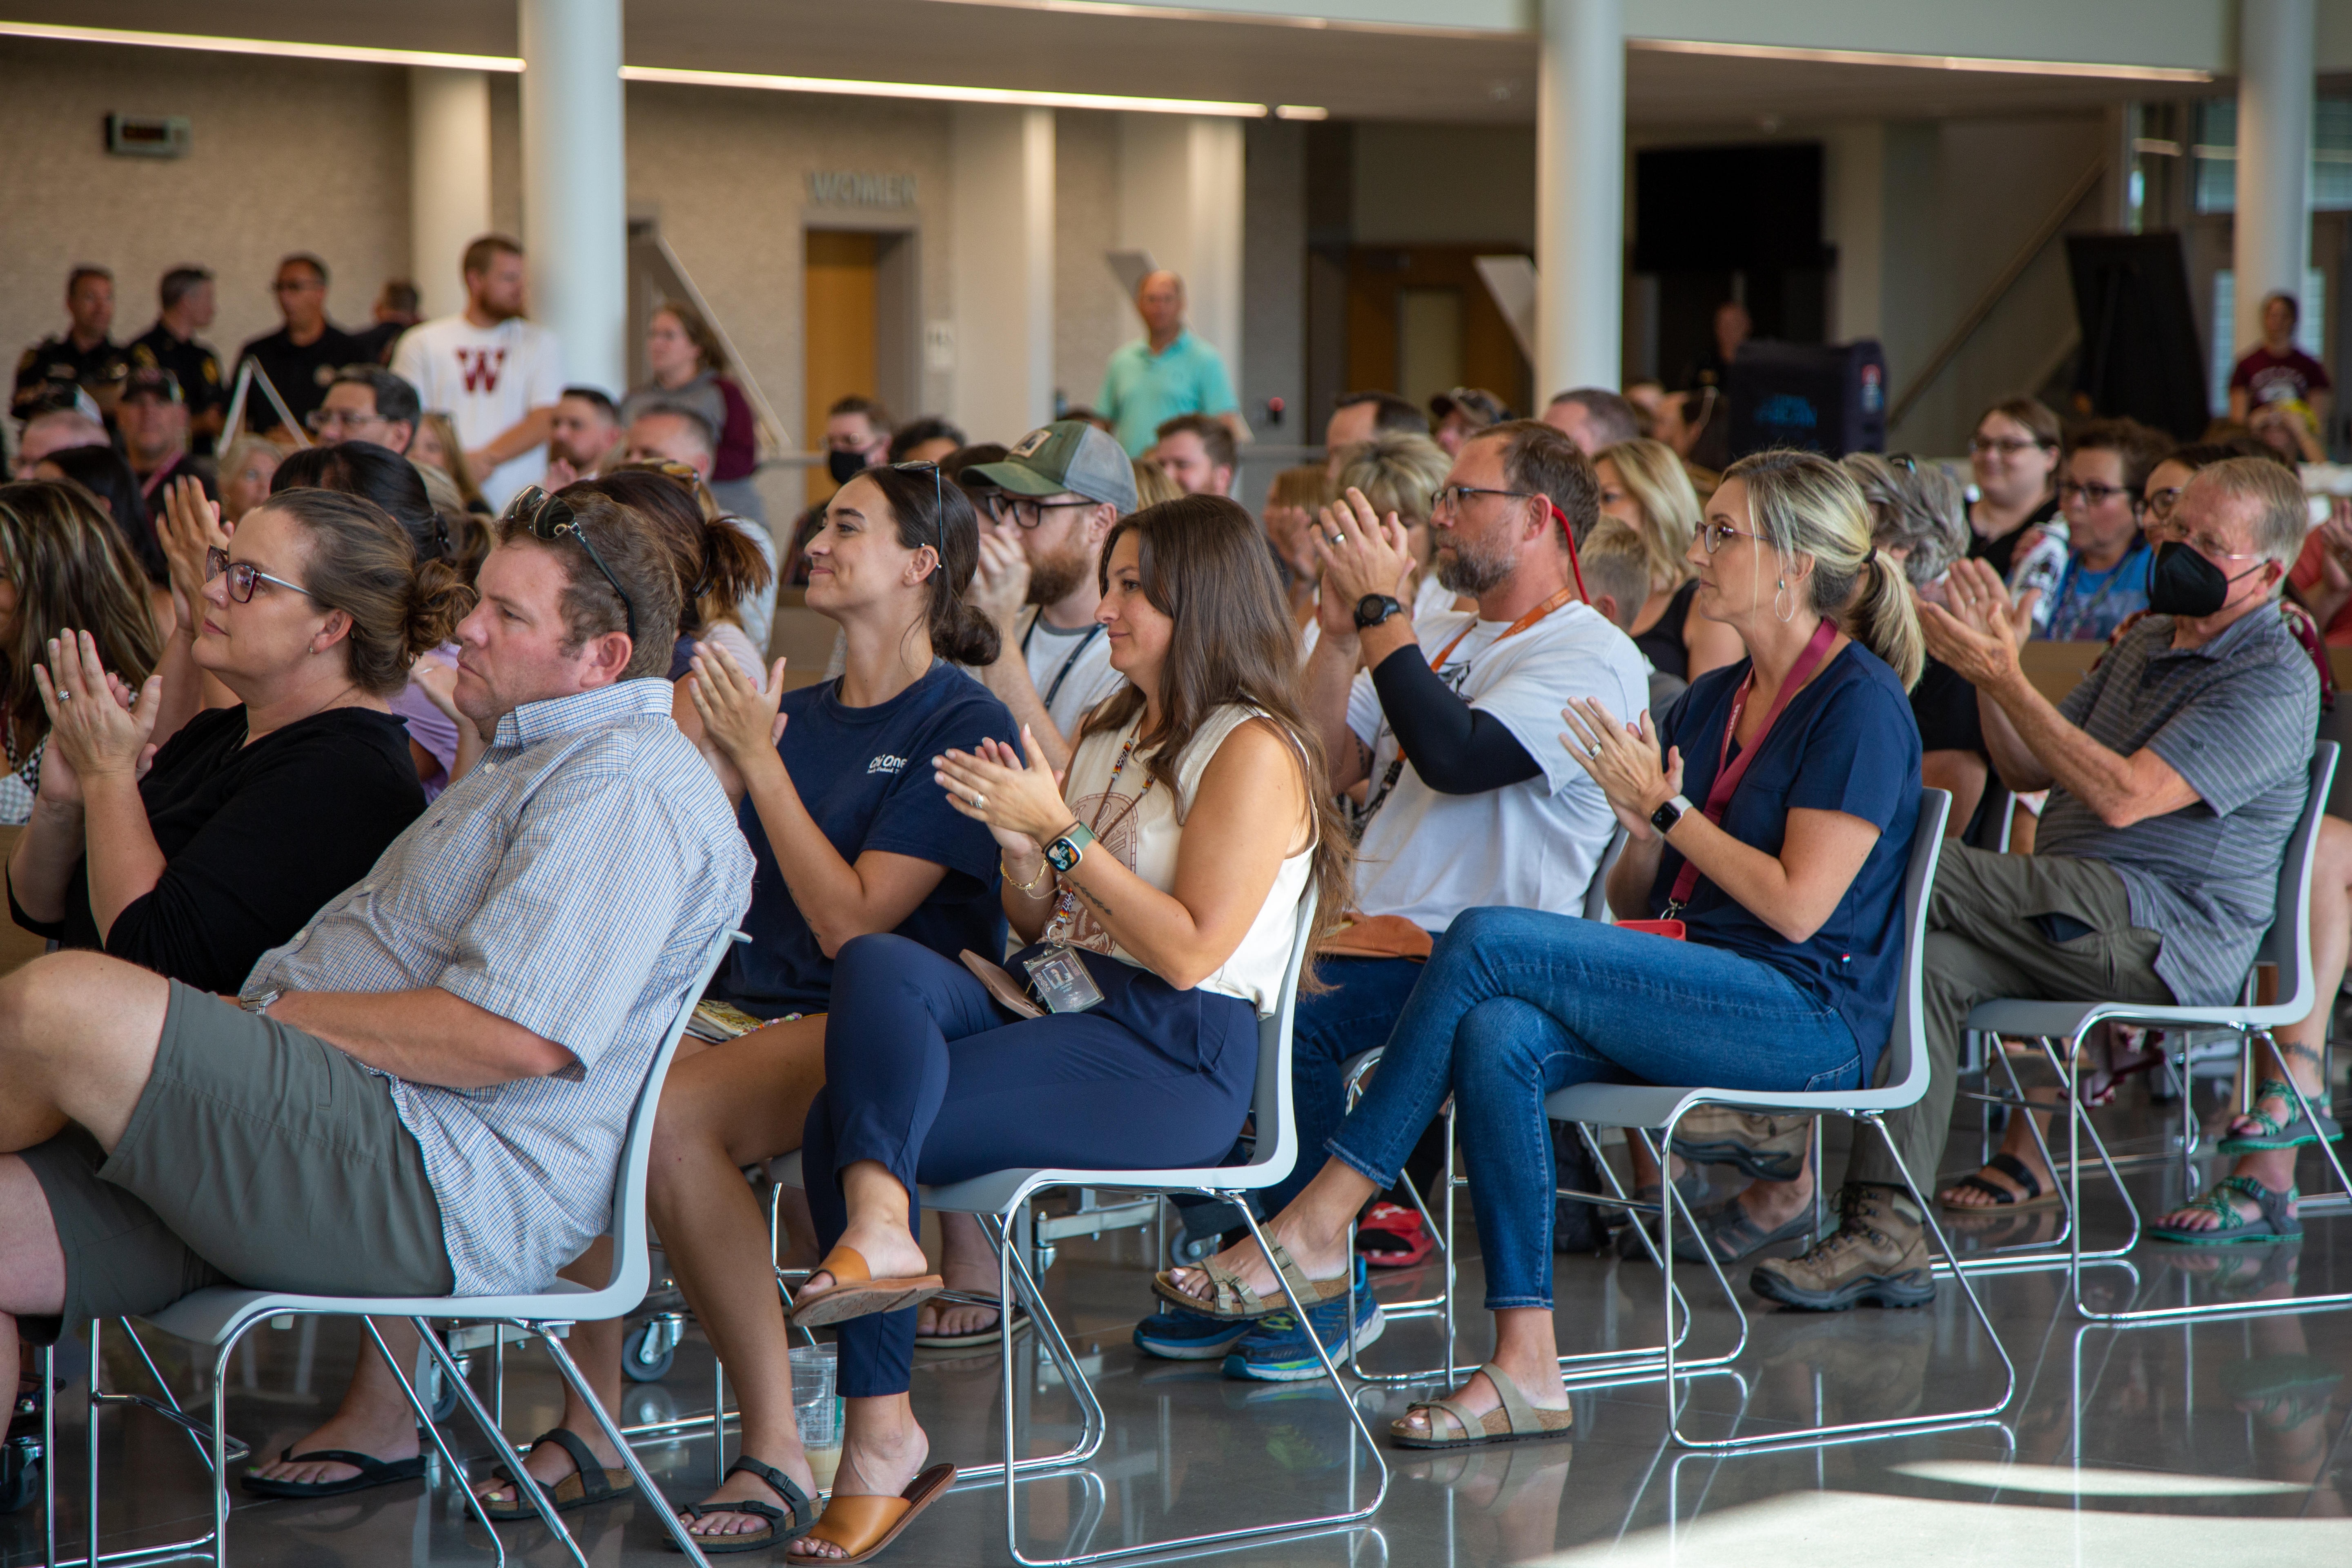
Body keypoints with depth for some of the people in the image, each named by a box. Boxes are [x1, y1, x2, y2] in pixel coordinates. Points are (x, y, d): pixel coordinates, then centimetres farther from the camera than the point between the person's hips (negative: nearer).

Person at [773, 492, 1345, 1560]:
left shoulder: (1254, 751, -4)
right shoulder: (1111, 731, 22)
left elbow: (1190, 953, -14)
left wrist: (1060, 834, -14)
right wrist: (1020, 851, 1)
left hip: (1173, 1056, -8)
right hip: (1054, 1000, 8)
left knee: (851, 1120, -24)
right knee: (877, 961, -24)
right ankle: (878, 1228, -35)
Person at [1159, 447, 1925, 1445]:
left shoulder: (1859, 706, -6)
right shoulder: (1709, 701, 18)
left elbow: (1798, 906, -14)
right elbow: (1631, 903, 19)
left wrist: (1667, 811, -9)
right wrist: (1643, 832, -3)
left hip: (1810, 1020, -7)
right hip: (1698, 1001, 7)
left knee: (1488, 940, -23)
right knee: (1498, 1038, -26)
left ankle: (1318, 1225, -18)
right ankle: (1527, 1367, -29)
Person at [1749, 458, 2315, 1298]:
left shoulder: (2274, 682, -8)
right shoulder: (2147, 642, 22)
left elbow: (2123, 798, -20)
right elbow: (2027, 771, 21)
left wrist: (2005, 677, -19)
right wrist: (1990, 670, 3)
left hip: (2166, 932, -8)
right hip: (2071, 914, 8)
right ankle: (1886, 1230, -27)